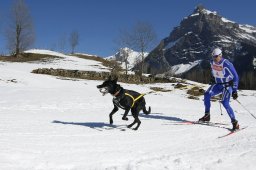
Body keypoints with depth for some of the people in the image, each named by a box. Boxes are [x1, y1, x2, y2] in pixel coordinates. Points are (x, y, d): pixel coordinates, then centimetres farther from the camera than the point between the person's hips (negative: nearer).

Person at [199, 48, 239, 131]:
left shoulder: (226, 64, -22)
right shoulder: (212, 62, -2)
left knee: (225, 103, -20)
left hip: (227, 85, -6)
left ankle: (234, 122, -10)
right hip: (218, 84, 6)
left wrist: (234, 91, -20)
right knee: (207, 94, -17)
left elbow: (235, 77, -18)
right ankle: (207, 116, -5)